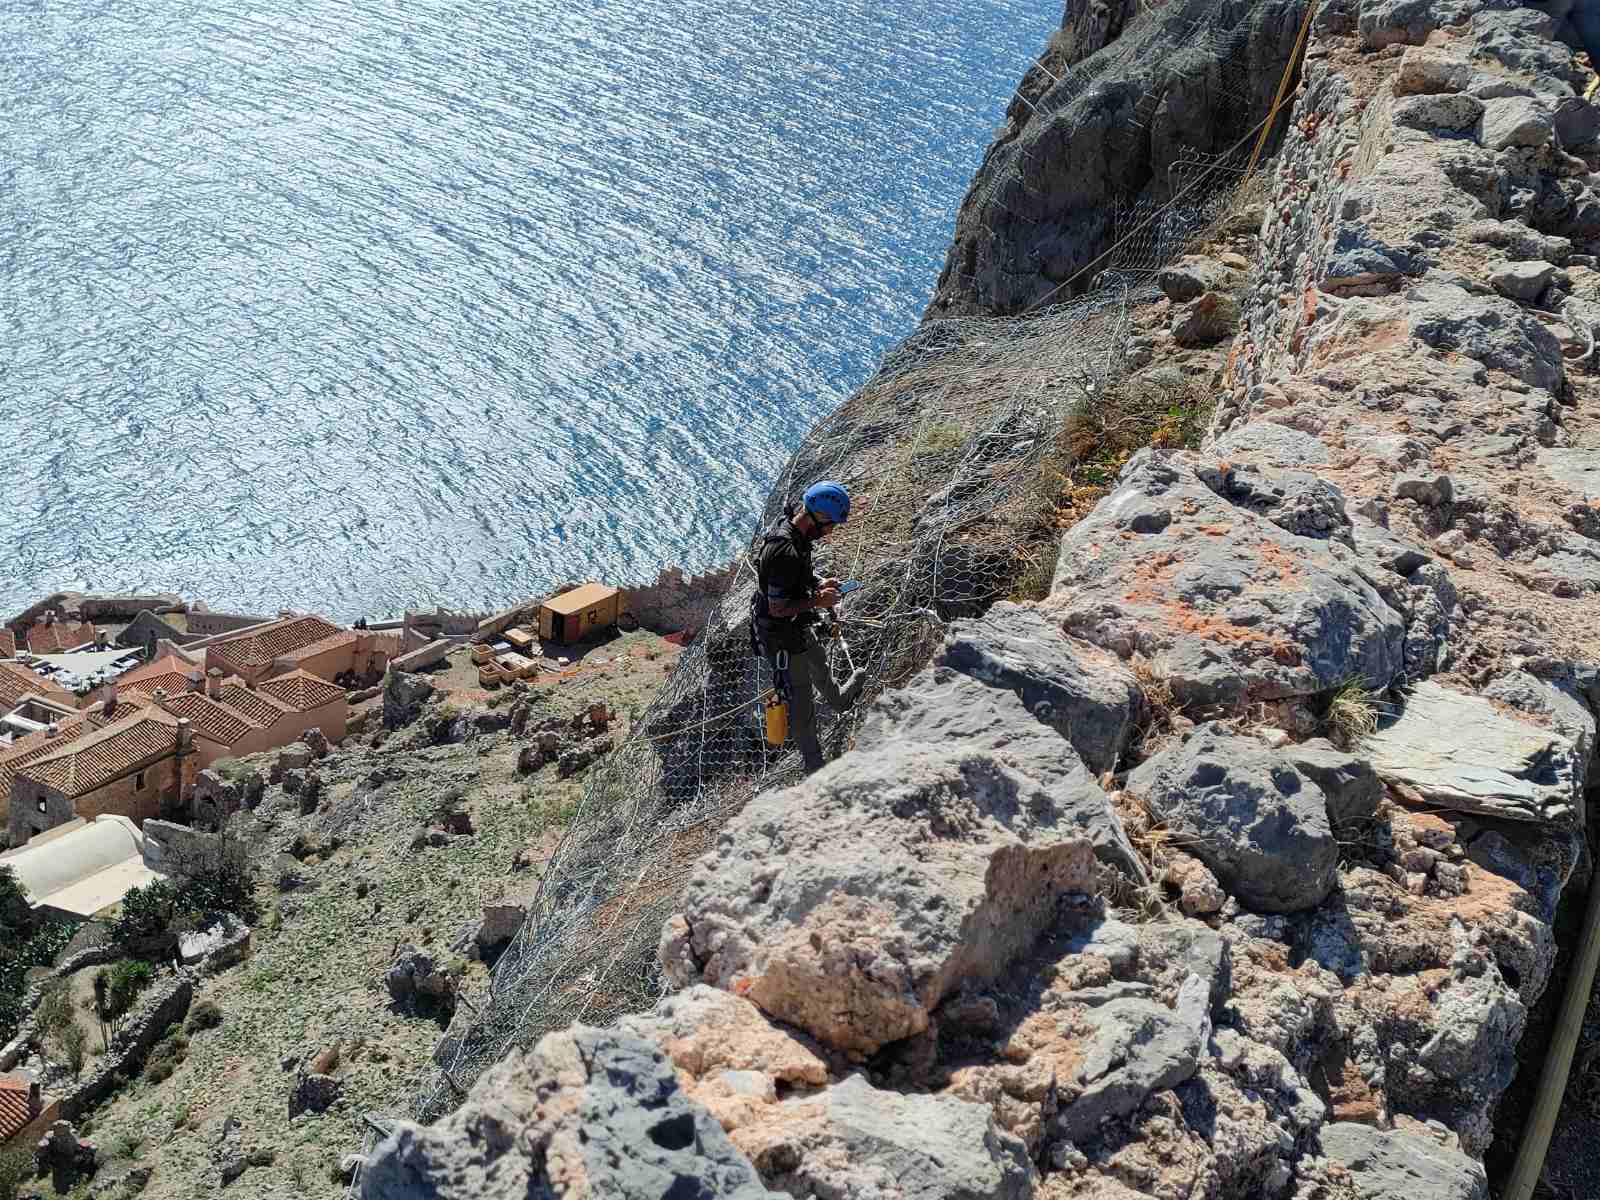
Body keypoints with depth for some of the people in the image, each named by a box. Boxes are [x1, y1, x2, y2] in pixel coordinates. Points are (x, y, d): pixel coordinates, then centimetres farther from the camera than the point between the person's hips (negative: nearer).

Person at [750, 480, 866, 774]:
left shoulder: (790, 529, -6)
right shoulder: (786, 552, -37)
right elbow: (778, 608, -31)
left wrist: (818, 584, 0)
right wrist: (817, 601, -22)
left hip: (798, 626, 10)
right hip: (781, 636, -10)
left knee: (818, 662, 36)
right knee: (801, 700, 6)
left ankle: (839, 700, 67)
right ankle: (814, 766, 23)